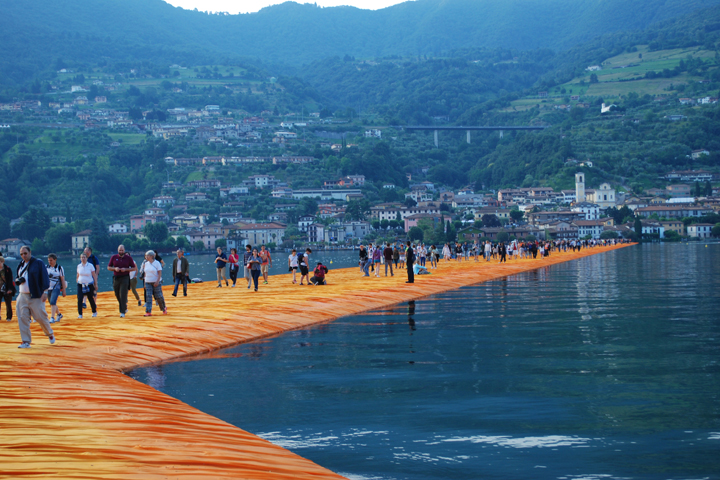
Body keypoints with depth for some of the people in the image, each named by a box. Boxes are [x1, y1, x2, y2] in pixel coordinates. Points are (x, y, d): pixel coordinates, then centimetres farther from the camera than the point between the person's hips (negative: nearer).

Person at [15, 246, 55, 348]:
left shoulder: (38, 263, -3)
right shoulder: (21, 265, 15)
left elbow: (44, 277, -8)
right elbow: (16, 278, 24)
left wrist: (44, 291, -17)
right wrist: (18, 280, -2)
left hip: (36, 296, -5)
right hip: (22, 296, 5)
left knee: (41, 317, -1)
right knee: (22, 318, -3)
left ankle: (50, 334, 25)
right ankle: (26, 341, 1)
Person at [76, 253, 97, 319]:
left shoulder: (90, 265, -5)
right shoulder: (79, 266, 3)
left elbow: (94, 275, -1)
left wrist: (95, 284, -3)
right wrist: (77, 280, 16)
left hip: (89, 284, -2)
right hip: (80, 284, 2)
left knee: (91, 299, 7)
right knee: (79, 299, -12)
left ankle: (94, 312, 30)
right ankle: (80, 314, -8)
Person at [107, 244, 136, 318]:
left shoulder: (128, 258, 1)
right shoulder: (114, 257, 6)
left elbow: (134, 268, 3)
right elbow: (108, 267, 10)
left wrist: (125, 269, -13)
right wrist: (115, 269, -11)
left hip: (125, 278, -3)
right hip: (116, 278, 3)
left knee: (123, 295, -11)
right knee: (117, 295, 10)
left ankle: (122, 312, -11)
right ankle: (124, 307, 34)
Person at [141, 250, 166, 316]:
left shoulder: (157, 263, -7)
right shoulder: (146, 264, 9)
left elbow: (160, 273, -10)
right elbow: (145, 273, 15)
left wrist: (157, 281, -20)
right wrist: (145, 282, 11)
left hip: (156, 282, -5)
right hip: (148, 283, 5)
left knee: (158, 296, 1)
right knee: (148, 296, -7)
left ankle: (164, 308, 24)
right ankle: (148, 312, -11)